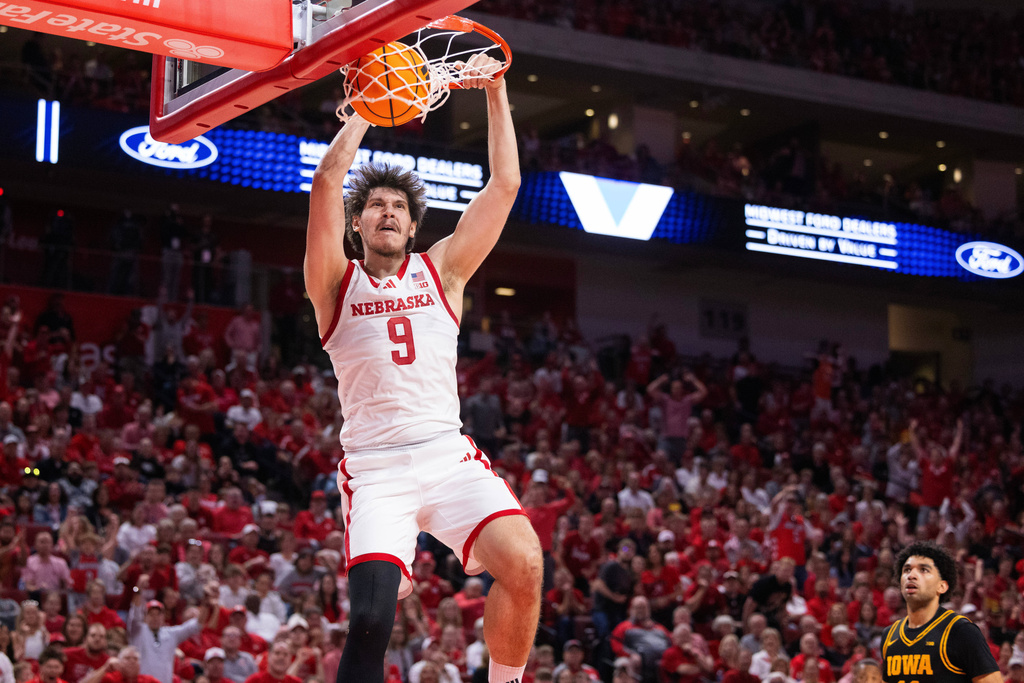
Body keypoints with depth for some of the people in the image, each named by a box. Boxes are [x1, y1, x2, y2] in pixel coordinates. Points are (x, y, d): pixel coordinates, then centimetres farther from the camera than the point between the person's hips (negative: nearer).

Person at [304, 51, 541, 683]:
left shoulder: (442, 272, 14)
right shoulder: (337, 285, 8)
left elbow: (505, 184, 7)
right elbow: (327, 181, -6)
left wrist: (496, 92, 4)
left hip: (449, 456, 2)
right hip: (375, 468, -2)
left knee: (523, 563, -24)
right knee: (371, 619, -19)